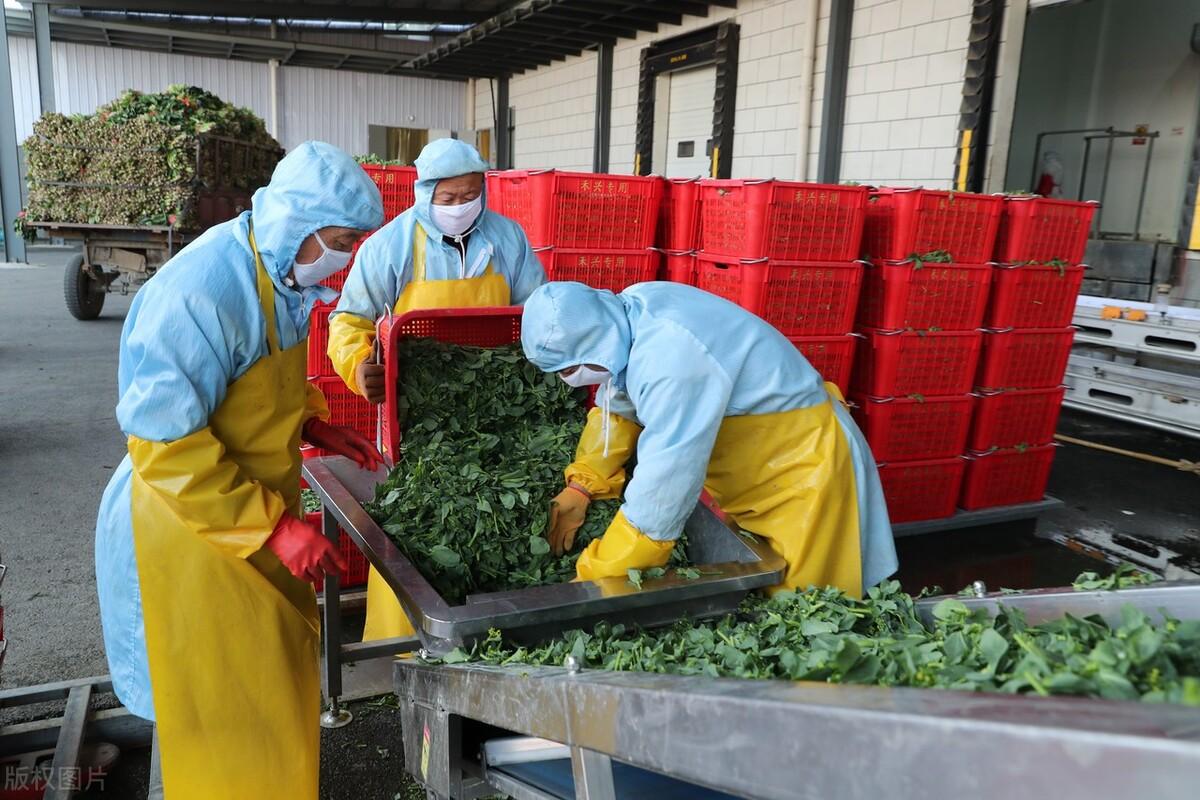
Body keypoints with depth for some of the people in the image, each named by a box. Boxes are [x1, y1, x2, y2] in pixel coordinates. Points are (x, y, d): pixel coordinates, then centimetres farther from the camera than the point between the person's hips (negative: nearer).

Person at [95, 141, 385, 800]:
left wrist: (314, 428, 2)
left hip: (258, 515, 8)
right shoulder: (201, 294, -27)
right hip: (195, 527, -8)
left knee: (278, 677, 22)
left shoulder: (277, 275, 2)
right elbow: (165, 444, -27)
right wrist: (275, 527, -27)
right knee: (226, 716, 8)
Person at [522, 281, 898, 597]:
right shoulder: (630, 315, -9)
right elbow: (618, 407, 9)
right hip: (756, 465, 9)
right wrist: (581, 487, 1)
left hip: (803, 467, -8)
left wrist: (592, 582, -22)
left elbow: (658, 498, -32)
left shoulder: (670, 357, -36)